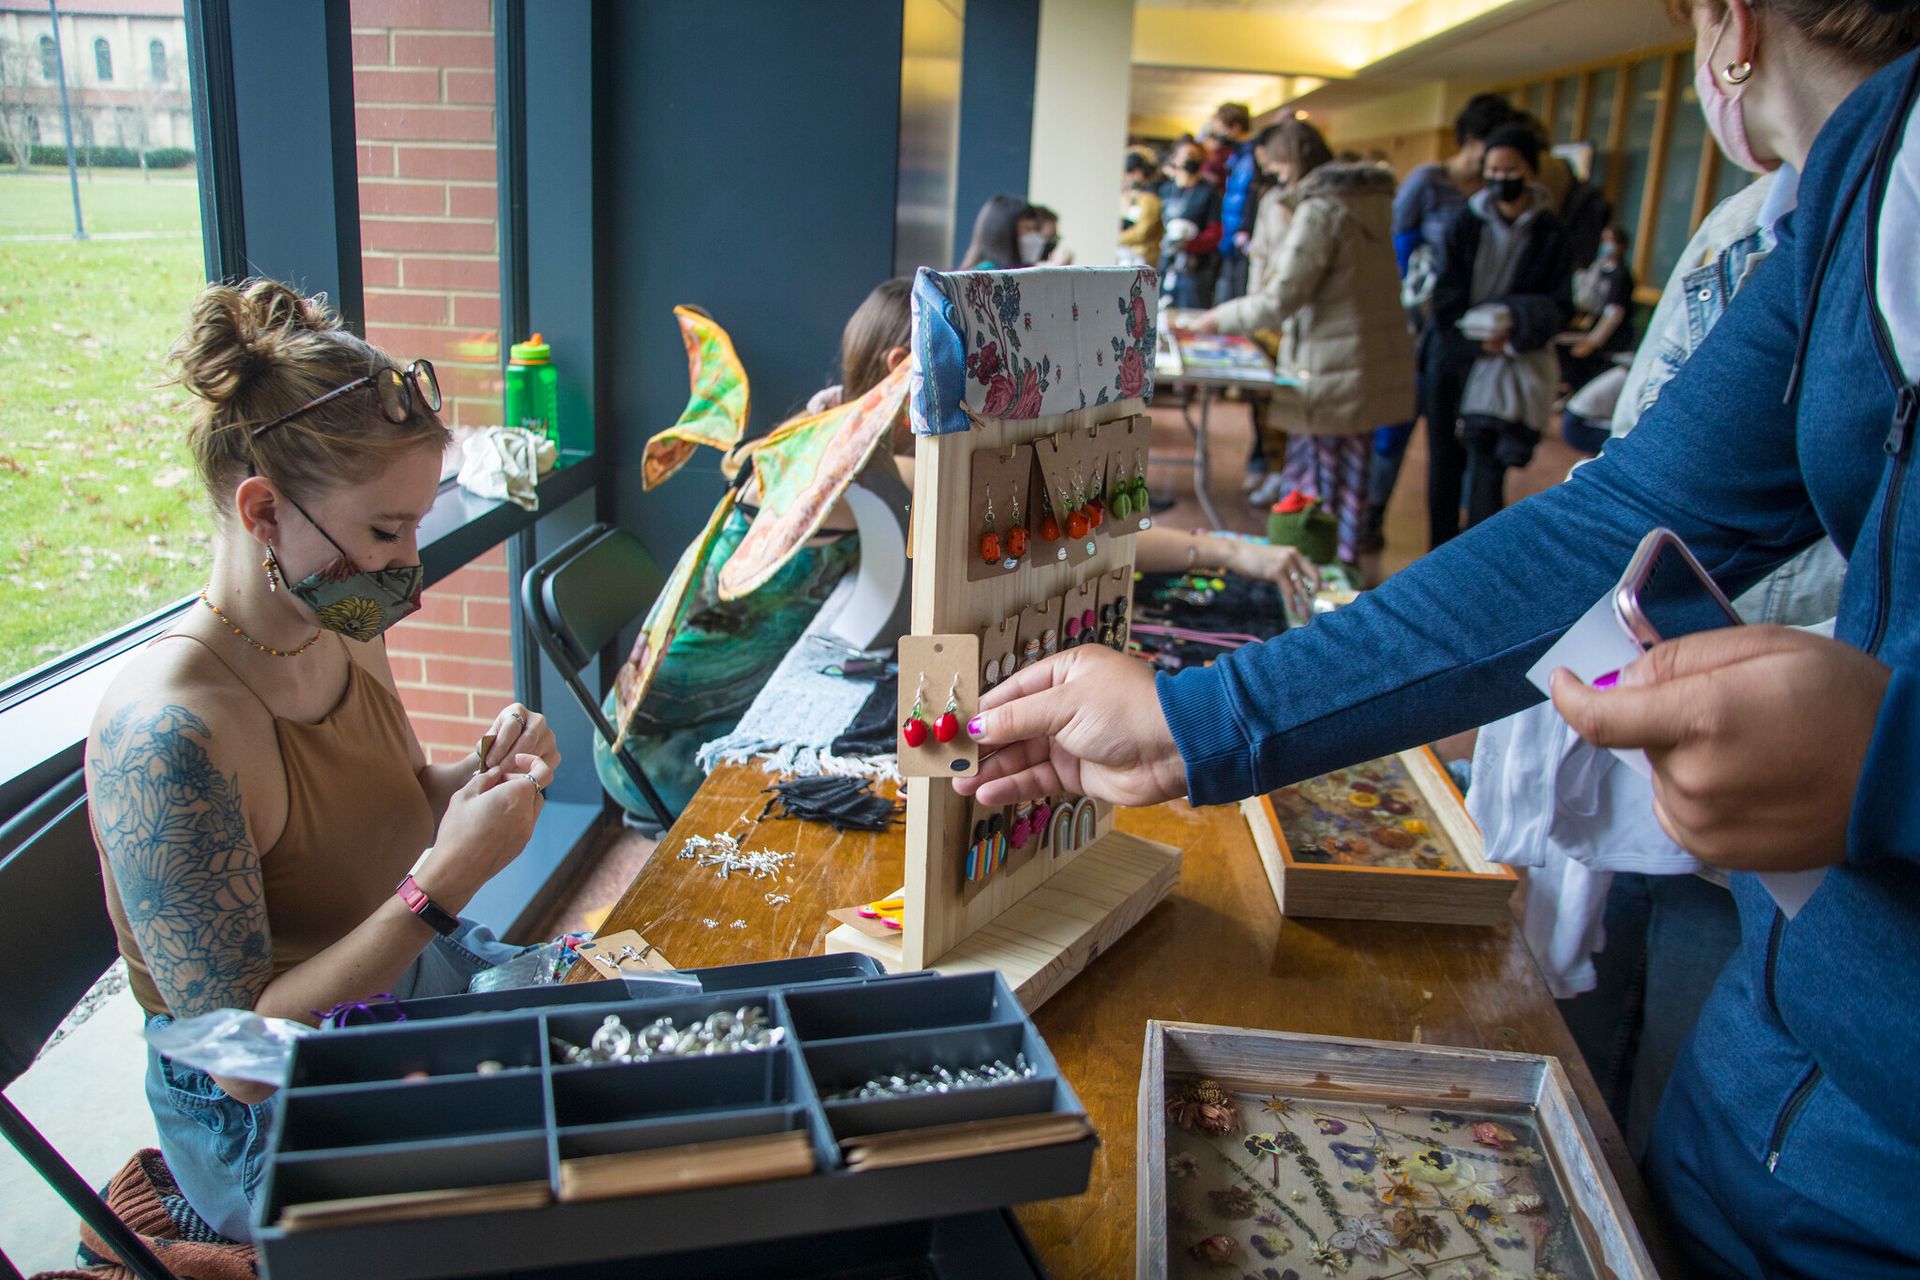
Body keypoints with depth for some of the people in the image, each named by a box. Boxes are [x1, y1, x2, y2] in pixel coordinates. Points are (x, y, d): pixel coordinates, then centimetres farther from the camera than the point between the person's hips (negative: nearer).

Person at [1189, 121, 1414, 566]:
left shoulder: (1320, 209, -17)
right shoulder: (1371, 199, 10)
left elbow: (1281, 299, -19)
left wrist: (1220, 318, -6)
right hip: (1377, 360, 8)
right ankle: (1346, 562, 26)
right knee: (1353, 472, 16)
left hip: (1330, 369, -8)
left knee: (1322, 479, 5)